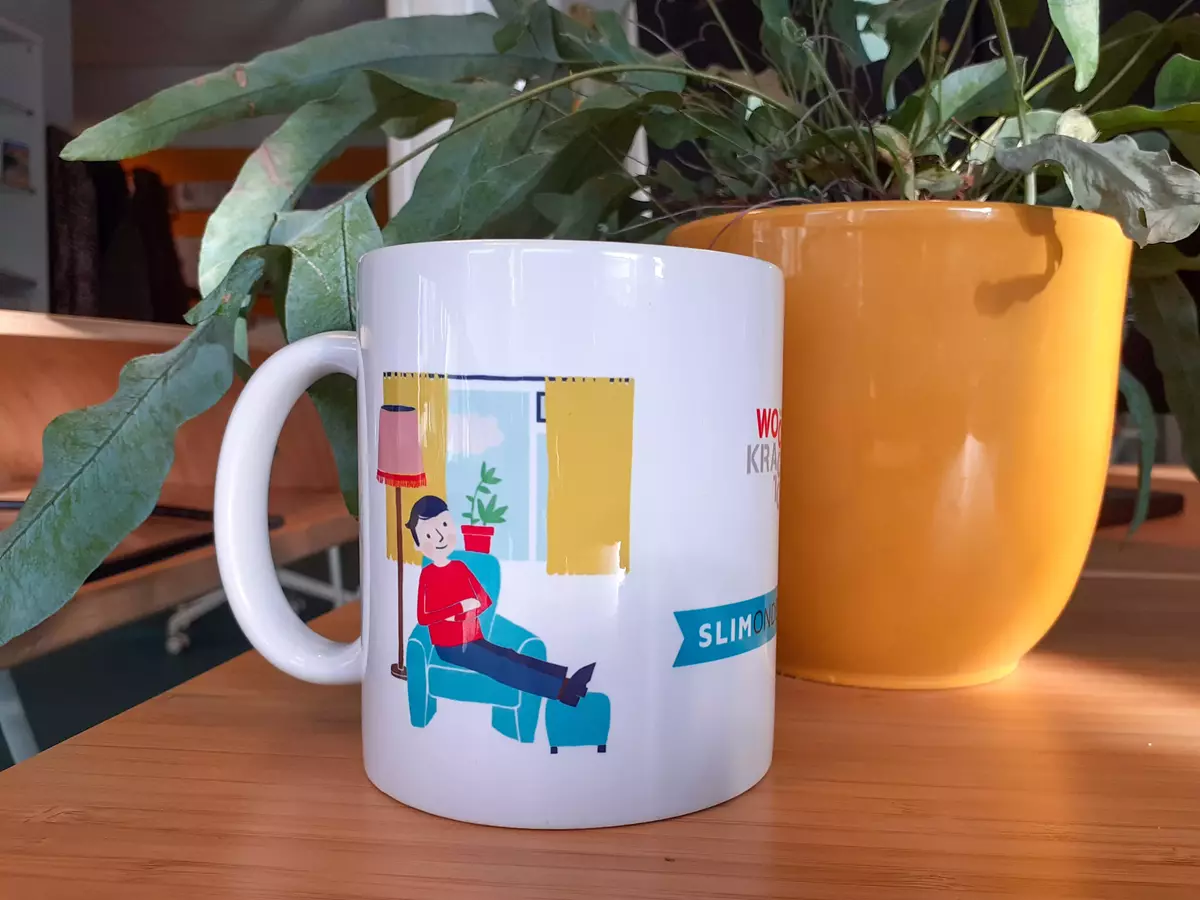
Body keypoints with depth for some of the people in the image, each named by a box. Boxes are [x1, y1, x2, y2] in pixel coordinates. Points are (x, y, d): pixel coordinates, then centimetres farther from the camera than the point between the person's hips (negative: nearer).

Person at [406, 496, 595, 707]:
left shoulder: (460, 567, 8)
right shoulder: (427, 574, -7)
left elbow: (484, 600, 6)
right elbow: (423, 616, -14)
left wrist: (454, 615, -11)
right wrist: (461, 607, -16)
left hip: (473, 640, 6)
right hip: (450, 646, -5)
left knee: (512, 657, -16)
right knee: (500, 666, -22)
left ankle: (568, 680, -32)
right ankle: (563, 689, -36)